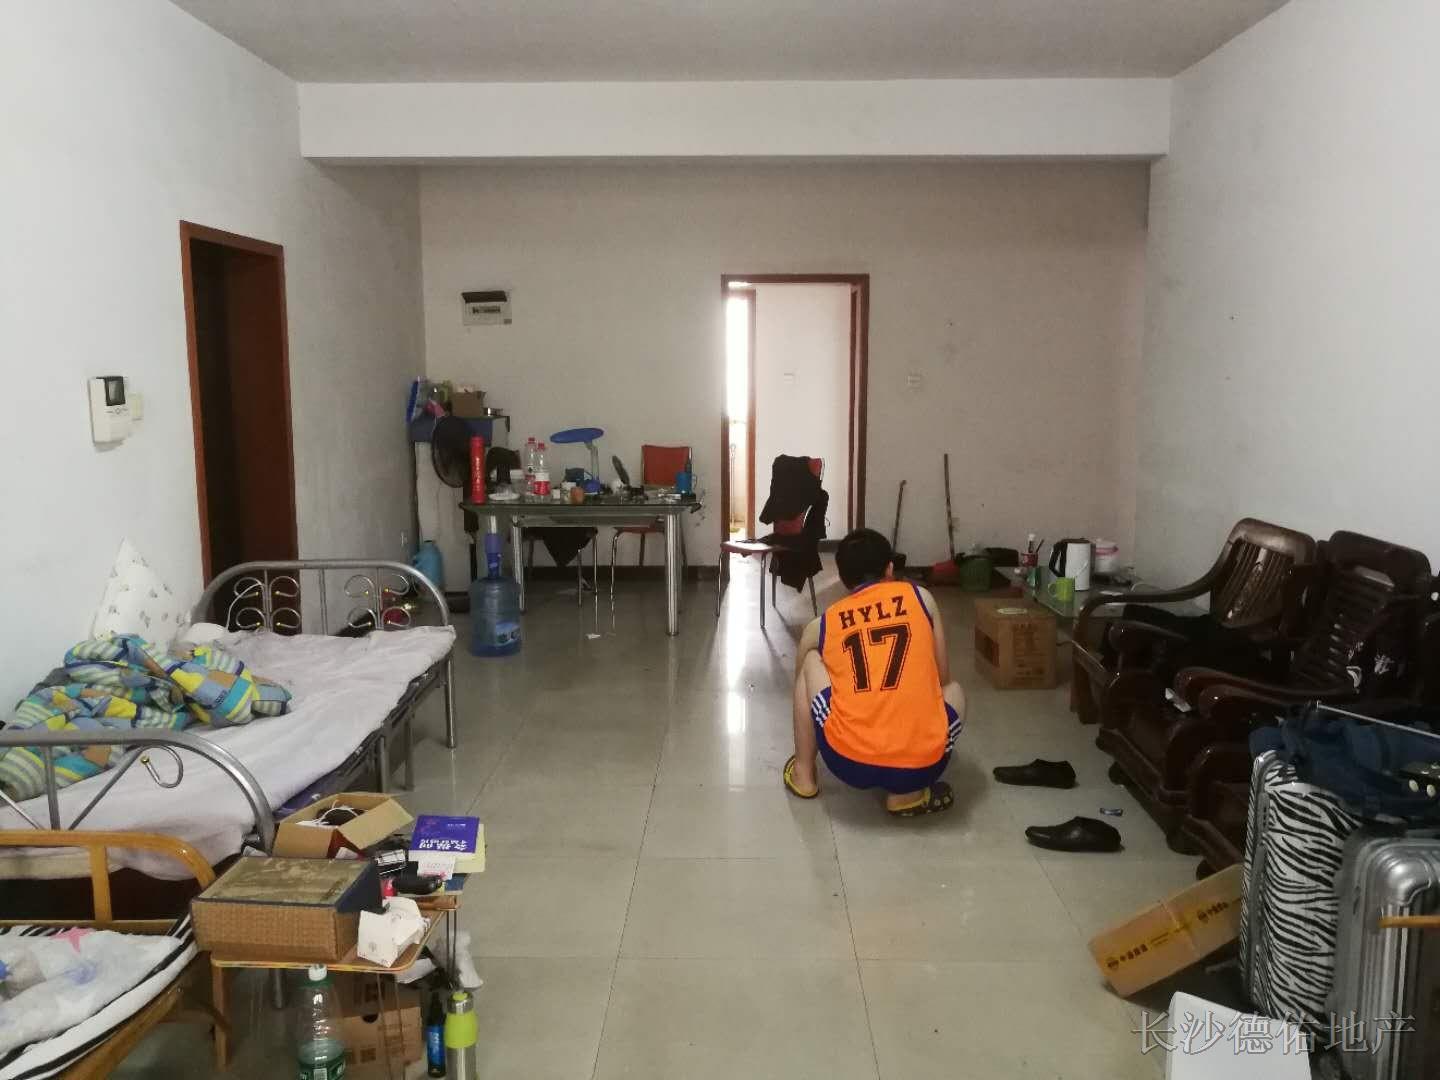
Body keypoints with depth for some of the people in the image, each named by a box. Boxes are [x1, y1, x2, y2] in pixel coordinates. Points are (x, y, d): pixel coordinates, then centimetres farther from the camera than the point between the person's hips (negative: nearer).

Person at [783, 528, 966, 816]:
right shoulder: (920, 597, 11)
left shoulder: (821, 625, 15)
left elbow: (801, 684, 35)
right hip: (921, 765, -1)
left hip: (848, 763, 1)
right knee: (954, 691, 31)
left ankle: (803, 774, 25)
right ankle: (909, 794, 13)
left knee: (811, 662, 24)